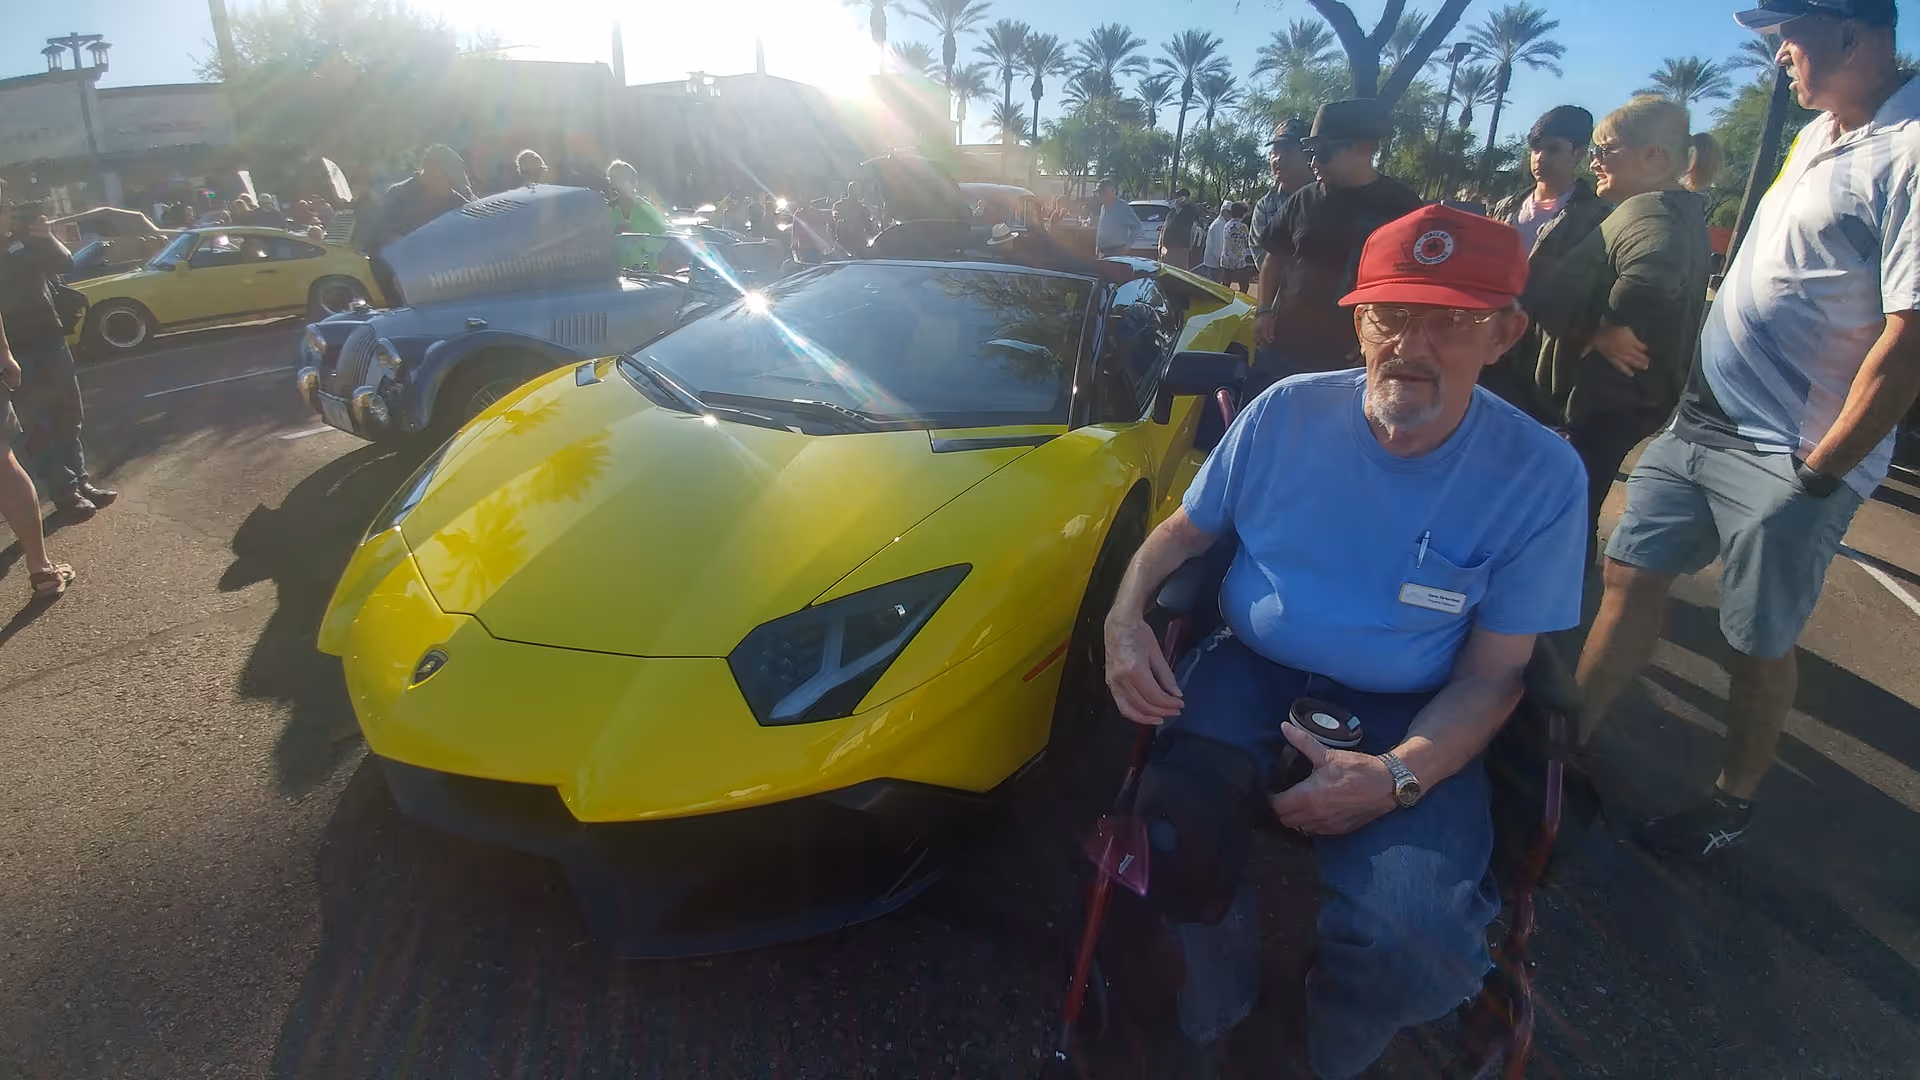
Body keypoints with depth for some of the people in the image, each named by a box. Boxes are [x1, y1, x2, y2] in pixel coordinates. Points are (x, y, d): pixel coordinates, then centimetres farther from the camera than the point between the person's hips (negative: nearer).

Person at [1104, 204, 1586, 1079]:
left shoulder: (1539, 476, -9)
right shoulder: (1284, 414, -5)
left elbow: (1491, 676, -6)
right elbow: (1187, 528, 8)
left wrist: (1398, 776, -23)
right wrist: (1125, 612, -12)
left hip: (1404, 715, -1)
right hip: (1250, 671, 2)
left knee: (1411, 936, -25)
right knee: (1173, 833, -26)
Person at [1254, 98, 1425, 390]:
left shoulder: (1399, 205, -2)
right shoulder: (1304, 200, 7)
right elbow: (1275, 258, 16)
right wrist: (1265, 312, 3)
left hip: (1346, 355, -3)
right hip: (1282, 346, 3)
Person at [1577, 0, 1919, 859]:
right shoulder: (1819, 135, 12)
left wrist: (1821, 471, -16)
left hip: (1789, 459, -8)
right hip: (1701, 422, 8)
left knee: (1759, 644, 6)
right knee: (1631, 574, 11)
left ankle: (1733, 801, 26)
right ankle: (1566, 740, 23)